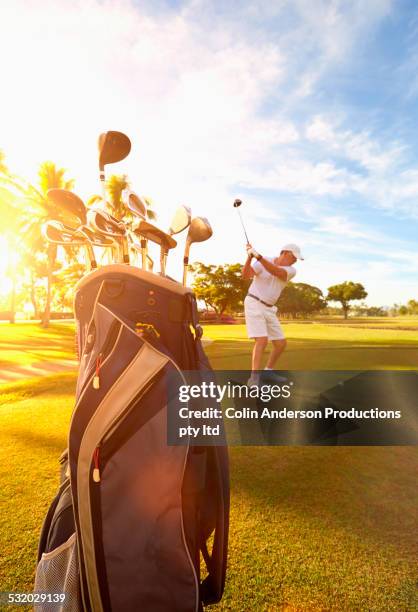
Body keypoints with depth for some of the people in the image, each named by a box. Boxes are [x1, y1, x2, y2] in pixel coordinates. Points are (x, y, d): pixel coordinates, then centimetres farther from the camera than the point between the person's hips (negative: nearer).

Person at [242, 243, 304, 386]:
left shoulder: (291, 270, 1)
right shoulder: (260, 263, -6)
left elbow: (275, 272, -20)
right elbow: (245, 274, -22)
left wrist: (258, 256, -31)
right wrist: (250, 256, -36)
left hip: (268, 310, 6)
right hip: (254, 305, -6)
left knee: (281, 344, 6)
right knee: (262, 340, -22)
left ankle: (268, 372, 25)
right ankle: (254, 378, -18)